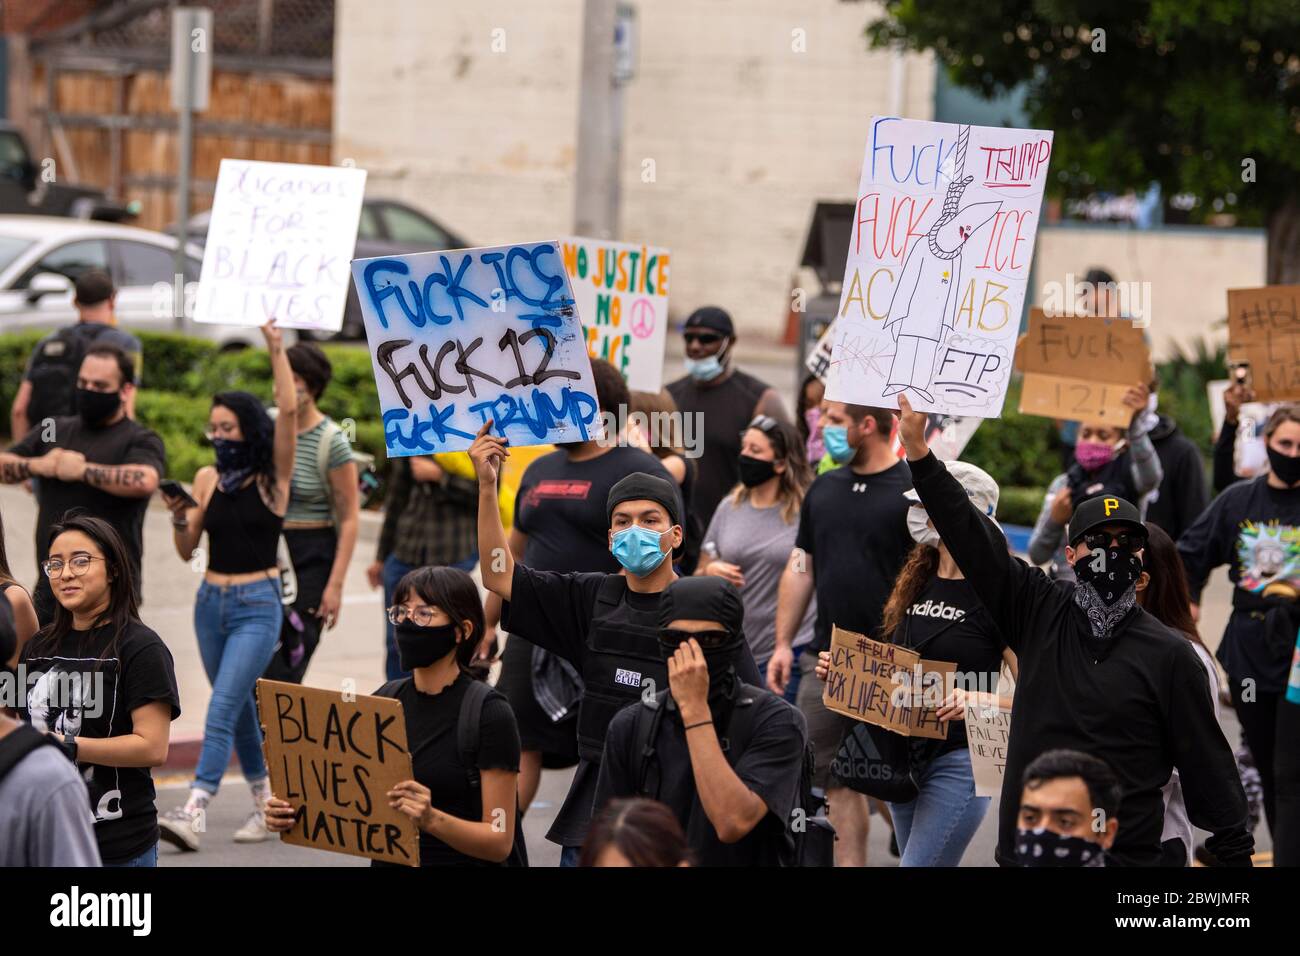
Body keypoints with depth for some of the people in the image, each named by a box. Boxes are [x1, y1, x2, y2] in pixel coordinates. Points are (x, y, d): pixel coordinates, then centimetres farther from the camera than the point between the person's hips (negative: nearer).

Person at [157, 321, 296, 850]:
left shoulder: (273, 477, -4)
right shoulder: (207, 479, 7)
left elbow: (288, 411, -17)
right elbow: (186, 550, 7)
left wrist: (276, 350, -20)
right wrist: (179, 518, -14)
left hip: (258, 605, -6)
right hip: (211, 602, 6)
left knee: (223, 706, -16)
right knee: (238, 708, 14)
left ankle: (192, 814, -25)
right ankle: (266, 804, 27)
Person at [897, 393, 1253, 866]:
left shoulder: (1170, 654, -2)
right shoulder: (1039, 613, 6)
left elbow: (1206, 762, -2)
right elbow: (971, 536, -1)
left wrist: (1235, 855, -5)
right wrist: (918, 450, -9)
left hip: (1125, 855, -3)